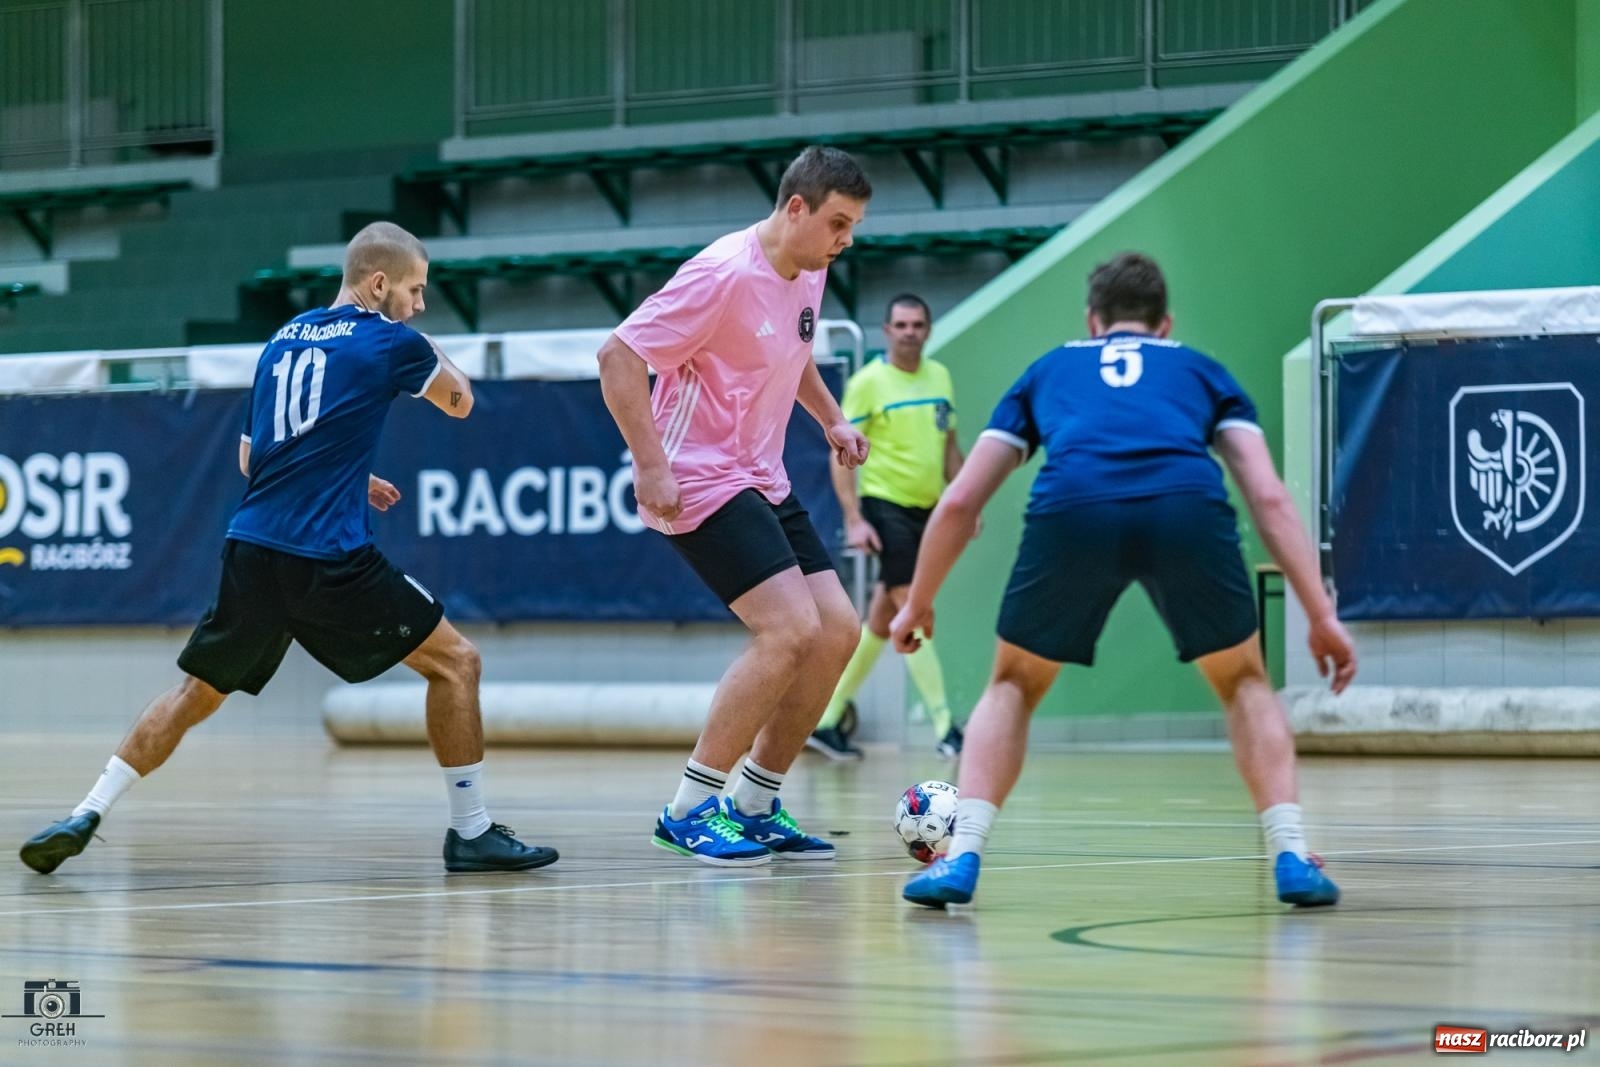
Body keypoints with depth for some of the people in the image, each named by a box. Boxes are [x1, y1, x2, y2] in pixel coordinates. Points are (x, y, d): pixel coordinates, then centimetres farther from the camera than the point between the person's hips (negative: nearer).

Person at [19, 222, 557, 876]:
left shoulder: (283, 341, 18)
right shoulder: (390, 341, -1)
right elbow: (459, 401, 19)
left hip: (250, 551, 6)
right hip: (330, 560, -6)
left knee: (197, 691, 19)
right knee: (454, 661, 6)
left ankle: (86, 816, 11)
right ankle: (470, 832, 4)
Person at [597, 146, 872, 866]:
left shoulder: (809, 273, 7)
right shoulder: (723, 274, -21)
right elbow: (619, 356, -21)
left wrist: (830, 417, 17)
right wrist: (650, 465, -24)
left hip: (762, 481, 9)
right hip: (698, 481, -9)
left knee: (837, 631, 2)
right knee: (790, 630, -21)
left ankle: (753, 806, 13)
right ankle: (689, 812, -11)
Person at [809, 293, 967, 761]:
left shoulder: (939, 376, 10)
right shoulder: (868, 382, -8)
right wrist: (854, 519, -16)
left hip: (925, 511, 6)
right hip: (886, 507, -6)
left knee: (881, 623, 9)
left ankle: (828, 719, 19)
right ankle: (943, 723, -12)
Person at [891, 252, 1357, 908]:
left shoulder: (1048, 371, 37)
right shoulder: (1201, 371, 35)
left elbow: (960, 501, 34)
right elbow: (1269, 496, 21)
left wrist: (917, 604, 47)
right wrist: (1322, 616, 20)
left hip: (1071, 510, 0)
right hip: (1188, 510, 0)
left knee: (1014, 685, 26)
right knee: (1244, 683, 26)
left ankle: (962, 859, 11)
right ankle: (1292, 858, 11)